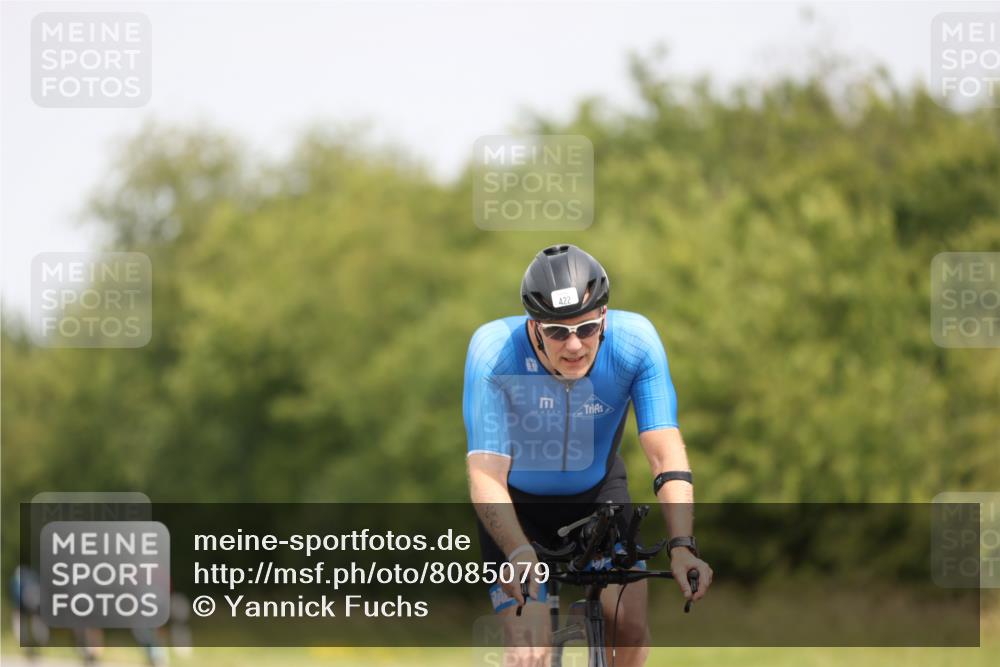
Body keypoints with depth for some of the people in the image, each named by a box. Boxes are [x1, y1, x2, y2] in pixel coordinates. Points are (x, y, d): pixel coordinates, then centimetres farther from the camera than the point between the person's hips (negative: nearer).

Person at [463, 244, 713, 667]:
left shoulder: (635, 342, -28)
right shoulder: (494, 352, -33)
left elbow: (666, 455, -31)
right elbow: (485, 475, -38)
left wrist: (681, 547, -45)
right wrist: (519, 554, -54)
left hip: (598, 492, 2)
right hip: (518, 501, -2)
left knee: (630, 628, -12)